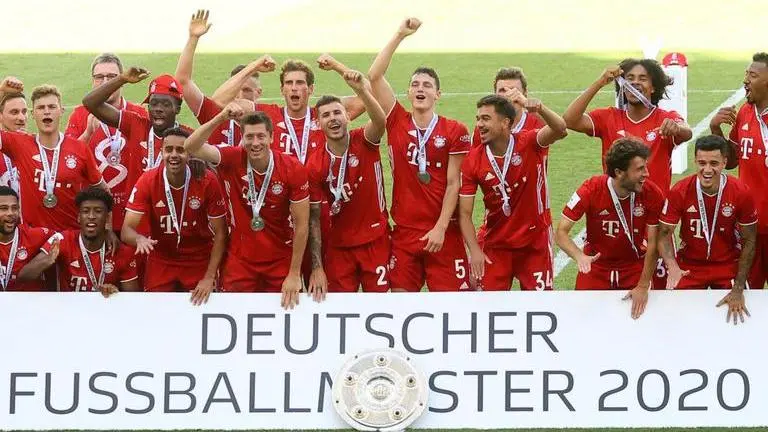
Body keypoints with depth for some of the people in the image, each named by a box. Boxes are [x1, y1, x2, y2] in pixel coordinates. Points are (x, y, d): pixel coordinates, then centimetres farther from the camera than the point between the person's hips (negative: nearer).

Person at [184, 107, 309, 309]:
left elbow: (301, 225, -9)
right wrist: (221, 118, -34)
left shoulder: (293, 169, -13)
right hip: (240, 261, 1)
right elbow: (191, 147, -23)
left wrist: (294, 274, -9)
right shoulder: (232, 160, -9)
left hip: (280, 262, -1)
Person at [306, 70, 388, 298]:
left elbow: (380, 122, -33)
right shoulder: (315, 165, -7)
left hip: (376, 242, -1)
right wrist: (317, 268, -10)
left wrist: (363, 91, -53)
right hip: (339, 247, 1)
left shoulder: (363, 142, -9)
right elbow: (314, 218, -5)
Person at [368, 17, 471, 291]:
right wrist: (400, 36, -5)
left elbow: (454, 184, -3)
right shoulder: (397, 123, 5)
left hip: (443, 232, -2)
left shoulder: (455, 132, -1)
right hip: (404, 231, 2)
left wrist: (440, 228, -10)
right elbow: (374, 76, -3)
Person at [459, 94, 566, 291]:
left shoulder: (528, 143, -10)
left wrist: (538, 109, -50)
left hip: (534, 244, -1)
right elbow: (465, 214, -5)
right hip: (495, 246, 1)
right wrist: (475, 251, -17)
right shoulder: (473, 161, -7)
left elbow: (559, 129, -31)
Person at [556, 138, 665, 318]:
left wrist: (643, 287, -17)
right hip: (595, 266, -1)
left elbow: (653, 244, -12)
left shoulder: (652, 194, -19)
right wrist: (580, 257, -38)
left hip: (634, 266, 1)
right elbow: (561, 232, -19)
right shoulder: (591, 189, -22)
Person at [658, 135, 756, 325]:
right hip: (690, 266, 0)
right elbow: (665, 234, -11)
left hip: (728, 265, 0)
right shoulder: (679, 191, -18)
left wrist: (738, 289, -13)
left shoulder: (741, 193, -18)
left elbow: (749, 241, -9)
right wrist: (672, 267, -32)